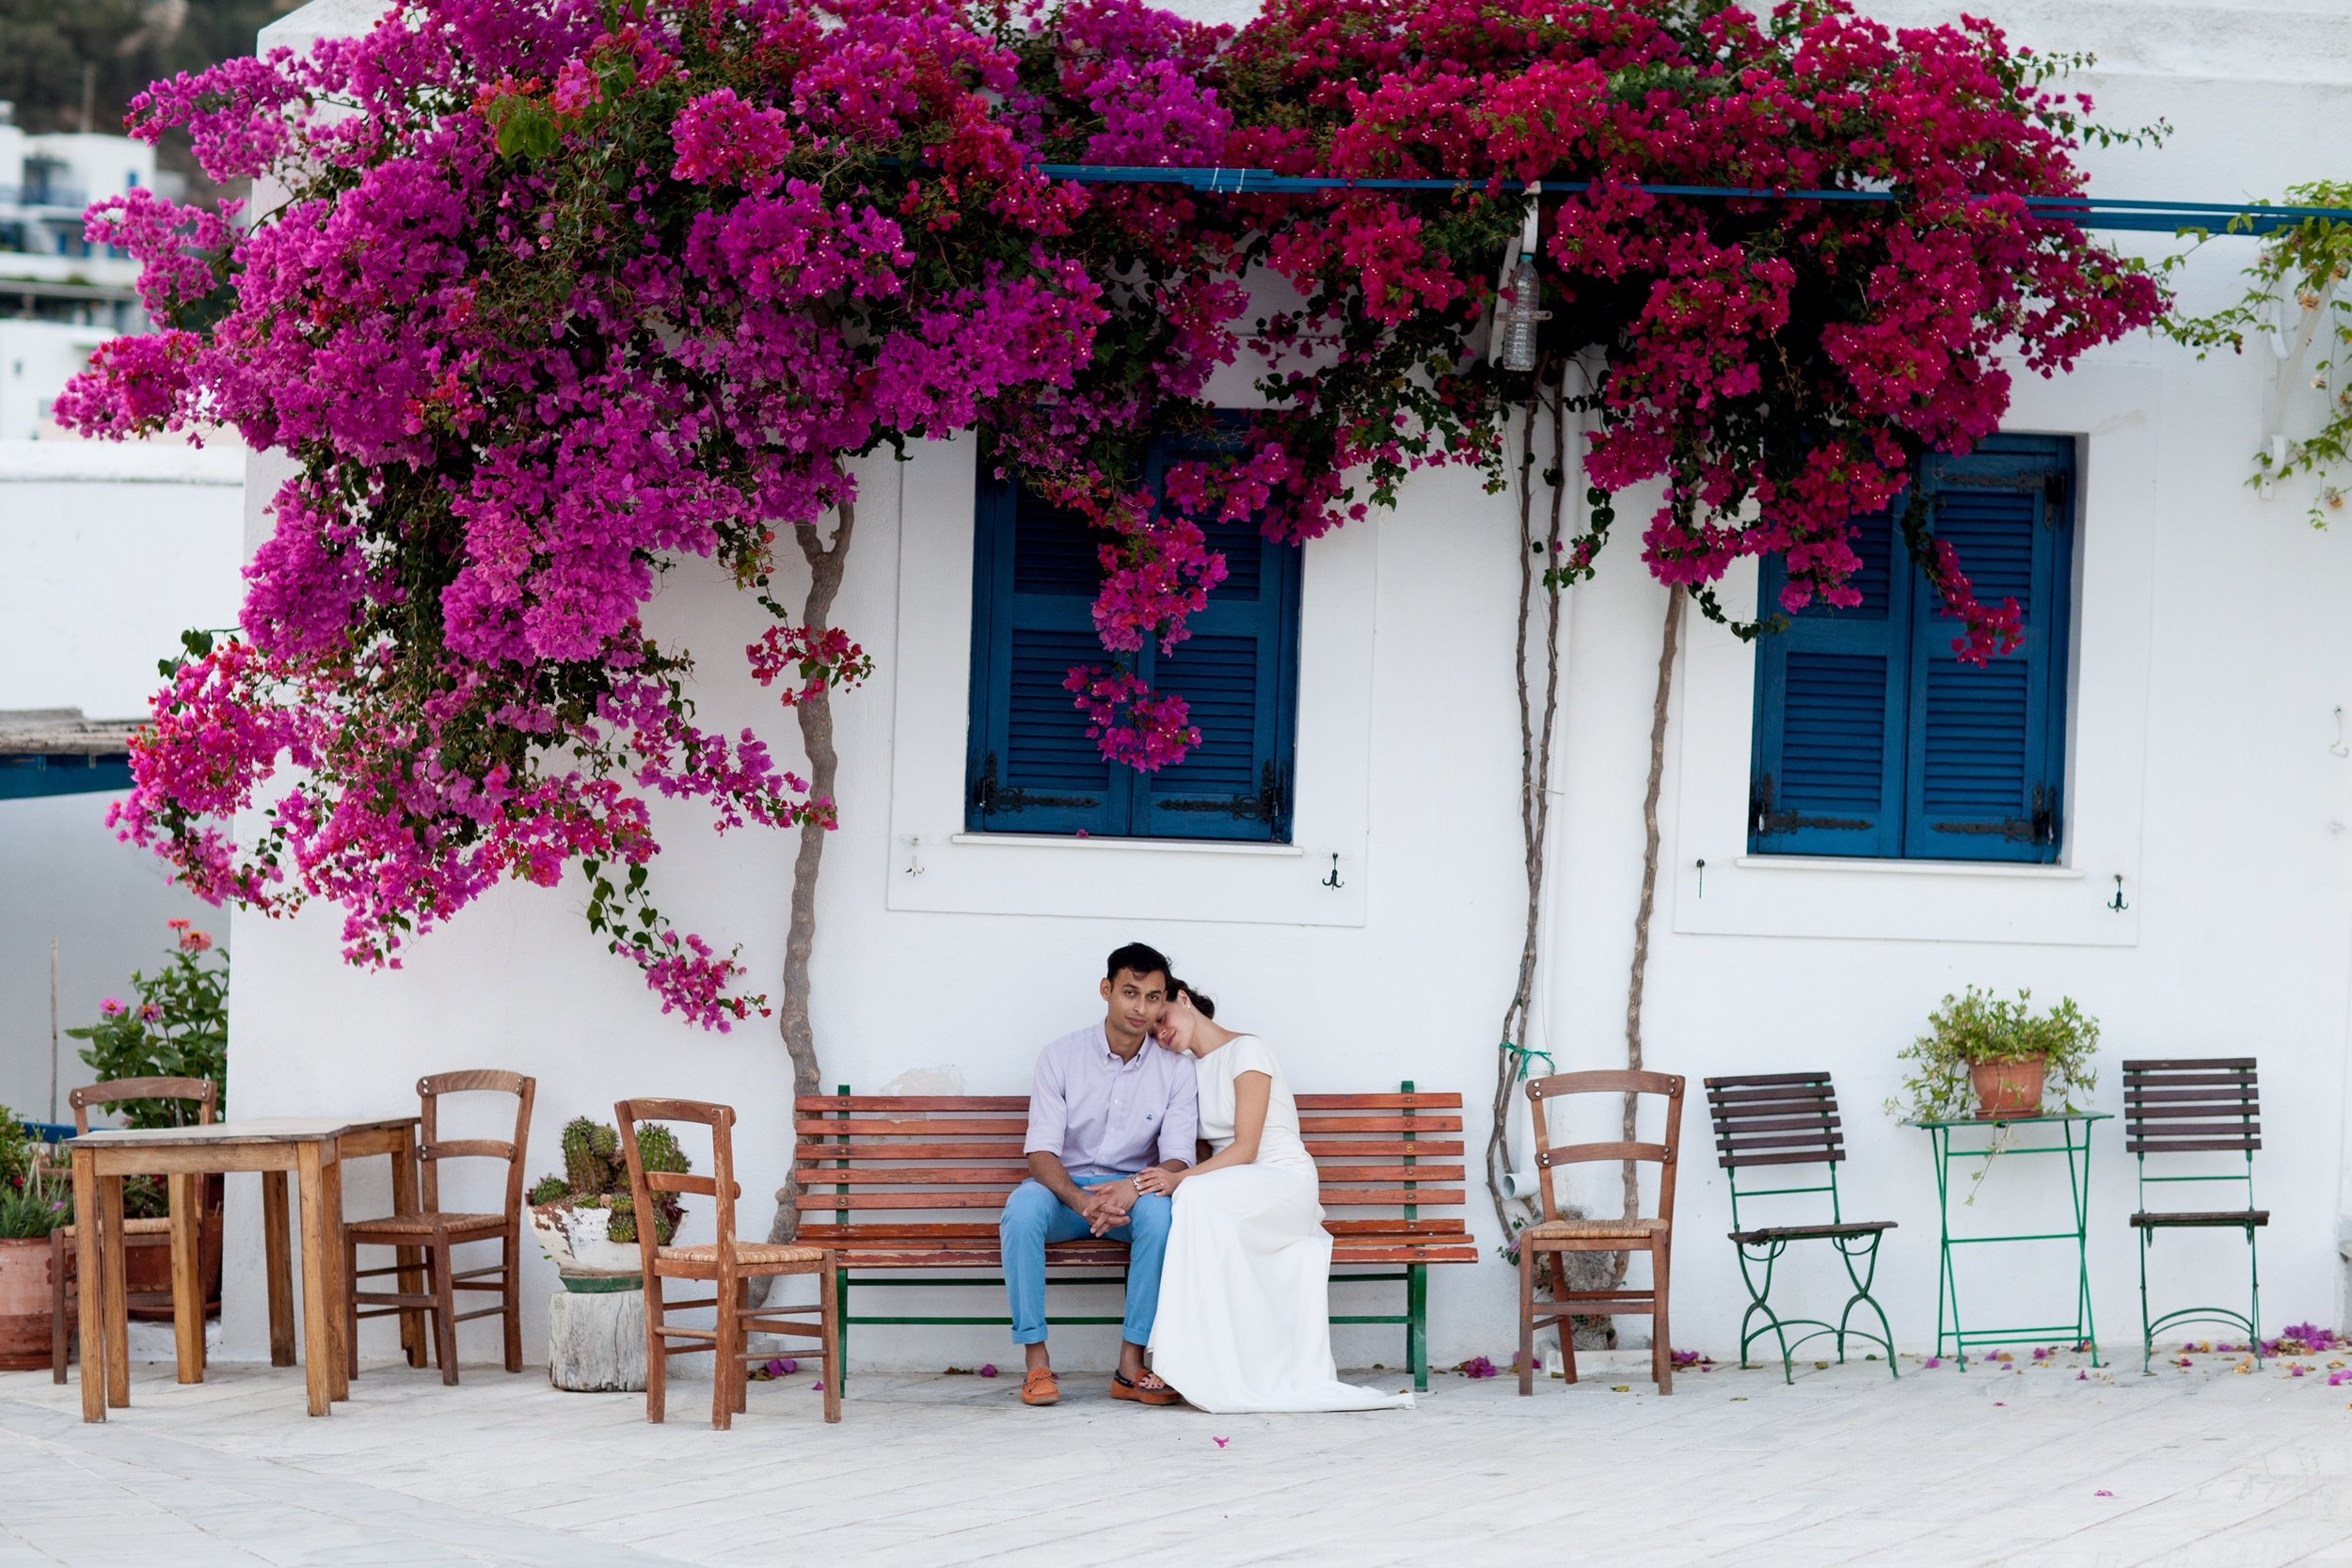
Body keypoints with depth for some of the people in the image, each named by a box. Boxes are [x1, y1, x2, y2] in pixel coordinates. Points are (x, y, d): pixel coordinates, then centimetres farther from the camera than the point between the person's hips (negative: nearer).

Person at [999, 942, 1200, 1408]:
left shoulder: (1174, 1069, -2)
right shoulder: (1061, 1056, -6)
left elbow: (1178, 1160, -8)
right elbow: (1041, 1153, -12)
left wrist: (1134, 1187, -32)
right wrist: (1081, 1201, -32)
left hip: (1132, 1193, 1)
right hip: (1065, 1188, -1)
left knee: (1159, 1212, -35)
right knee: (1022, 1209, -35)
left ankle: (1131, 1365, -29)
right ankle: (1036, 1361, -28)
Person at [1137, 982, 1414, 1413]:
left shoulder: (1246, 1051, -4)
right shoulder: (1190, 1069, 19)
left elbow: (1245, 1149, -12)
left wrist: (1180, 1180, -23)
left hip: (1287, 1181, -6)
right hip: (1236, 1193, 6)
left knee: (1199, 1195, -36)